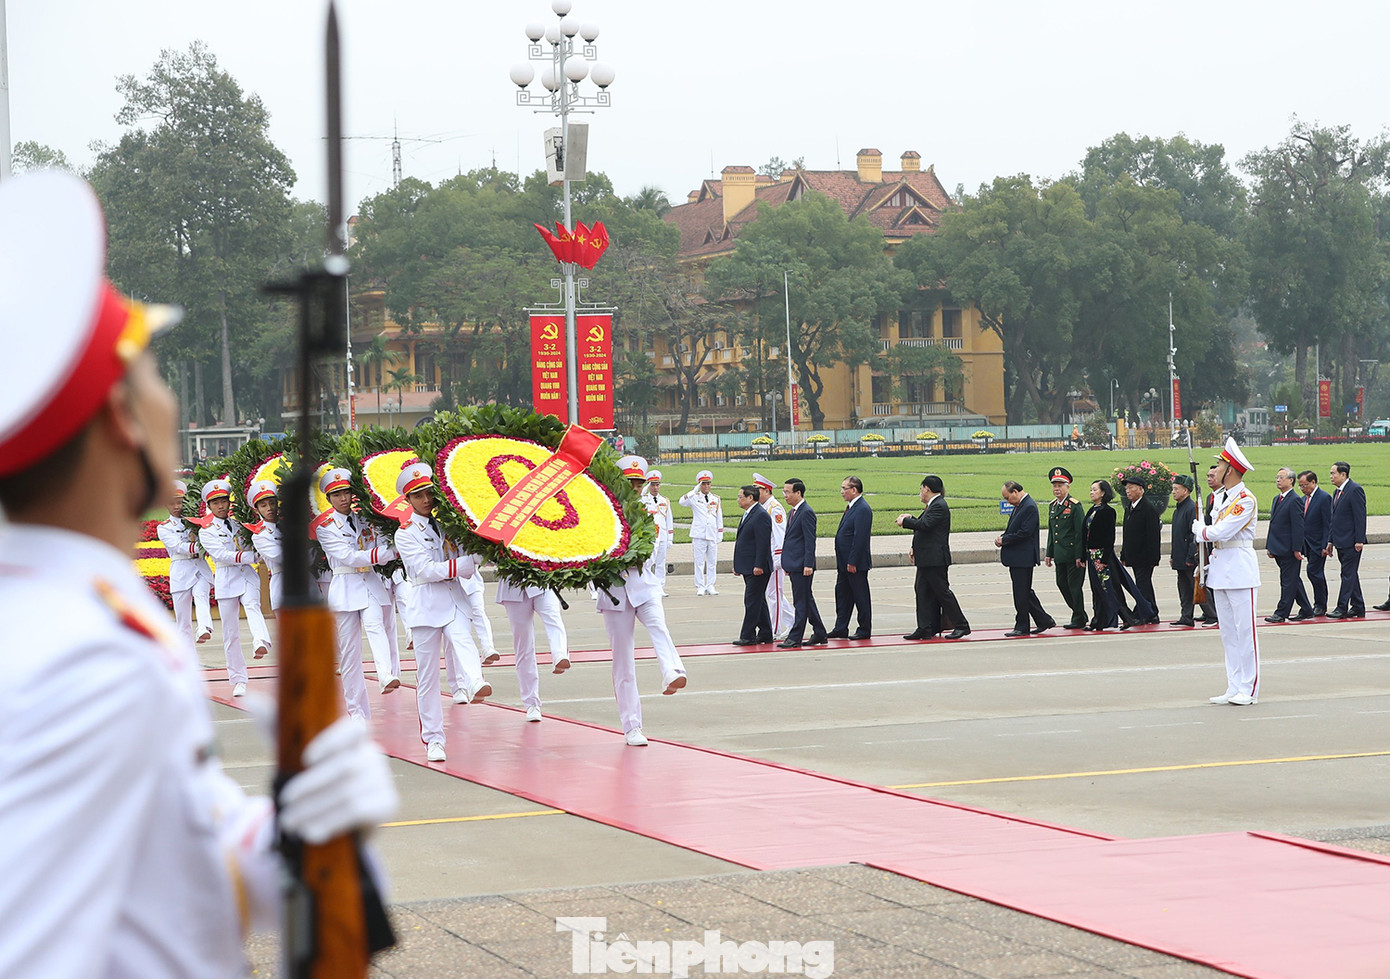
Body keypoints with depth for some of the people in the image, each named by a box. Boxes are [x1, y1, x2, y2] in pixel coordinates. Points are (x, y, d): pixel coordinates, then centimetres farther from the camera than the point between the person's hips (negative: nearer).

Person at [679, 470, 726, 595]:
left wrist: (720, 534, 11)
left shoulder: (716, 499, 13)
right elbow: (682, 502, -16)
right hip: (699, 535, -3)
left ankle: (710, 586, 10)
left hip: (712, 535, 3)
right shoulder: (695, 497, 3)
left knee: (712, 562, 4)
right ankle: (700, 587, 2)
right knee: (699, 562, -2)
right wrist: (695, 491, -22)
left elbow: (719, 518, 16)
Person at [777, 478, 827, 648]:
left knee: (801, 602, -6)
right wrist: (787, 564, 20)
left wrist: (808, 565, -21)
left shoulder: (806, 512, -13)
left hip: (802, 566, -10)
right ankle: (820, 635, 20)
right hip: (794, 565, 10)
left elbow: (810, 540, -17)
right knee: (806, 600, 13)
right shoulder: (792, 512, 17)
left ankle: (795, 637, -5)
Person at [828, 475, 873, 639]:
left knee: (861, 596, 0)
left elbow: (860, 538, -22)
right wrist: (842, 562, 17)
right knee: (842, 594, 13)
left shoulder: (862, 509, -17)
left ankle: (864, 630, 7)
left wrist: (852, 562, -22)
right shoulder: (851, 507, 14)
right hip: (845, 562, 10)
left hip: (856, 563, -10)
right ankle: (841, 629, 18)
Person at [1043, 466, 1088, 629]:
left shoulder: (1075, 505, -10)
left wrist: (1080, 556, -16)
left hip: (1074, 554, -8)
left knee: (1074, 586, -3)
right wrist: (1049, 553, 15)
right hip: (1060, 555, 8)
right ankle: (1078, 613, 25)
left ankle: (1079, 619, 6)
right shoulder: (1052, 506, 13)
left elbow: (1081, 532, -13)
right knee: (1062, 584, 11)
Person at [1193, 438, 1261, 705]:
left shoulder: (1246, 500, -13)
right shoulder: (1219, 497, 14)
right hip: (1221, 571, 9)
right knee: (1228, 632, 10)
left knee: (1245, 630, -6)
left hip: (1241, 571, -9)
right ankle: (1234, 688, 14)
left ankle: (1249, 690, -3)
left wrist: (1199, 529, -3)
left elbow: (1221, 532, -20)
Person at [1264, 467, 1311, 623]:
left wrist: (1297, 549, -18)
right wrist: (1269, 546, 15)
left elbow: (1298, 527, -16)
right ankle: (1306, 610, 21)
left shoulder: (1294, 501, -13)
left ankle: (1281, 613, -1)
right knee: (1294, 580, 14)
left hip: (1289, 550, -10)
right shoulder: (1277, 499, 16)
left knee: (1288, 581, -3)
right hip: (1278, 549, 10)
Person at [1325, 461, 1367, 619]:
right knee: (1350, 574, 12)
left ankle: (1342, 608, -8)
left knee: (1348, 574, -7)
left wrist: (1359, 540, -19)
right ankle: (1358, 608, 17)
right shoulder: (1336, 492, 16)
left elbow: (1360, 516, -16)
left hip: (1351, 542, -9)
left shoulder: (1355, 490, -12)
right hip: (1341, 541, 9)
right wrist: (1330, 541, 16)